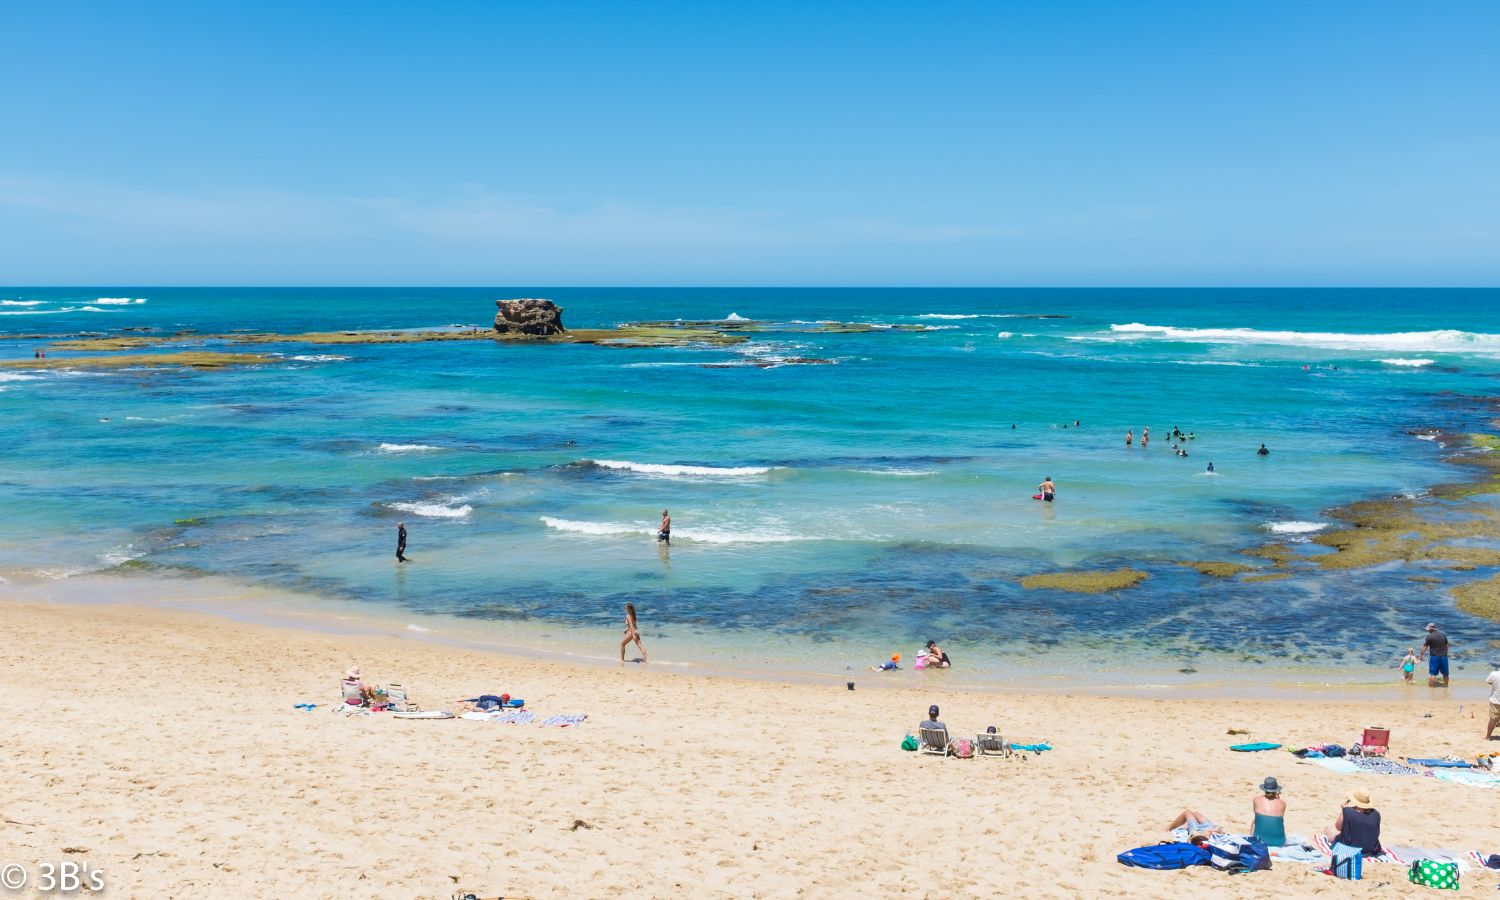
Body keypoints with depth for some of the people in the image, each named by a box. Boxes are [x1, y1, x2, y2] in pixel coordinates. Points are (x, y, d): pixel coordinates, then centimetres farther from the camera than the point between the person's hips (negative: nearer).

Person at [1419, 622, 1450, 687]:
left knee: (1433, 674, -2)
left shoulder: (1429, 637, -8)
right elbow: (1446, 646, 15)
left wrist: (1420, 656, 2)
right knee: (1445, 673, 16)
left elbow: (1424, 647, -5)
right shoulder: (1443, 635, 8)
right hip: (1443, 656, 5)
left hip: (1434, 656, -5)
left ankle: (1432, 687, -4)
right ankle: (1446, 686, 28)